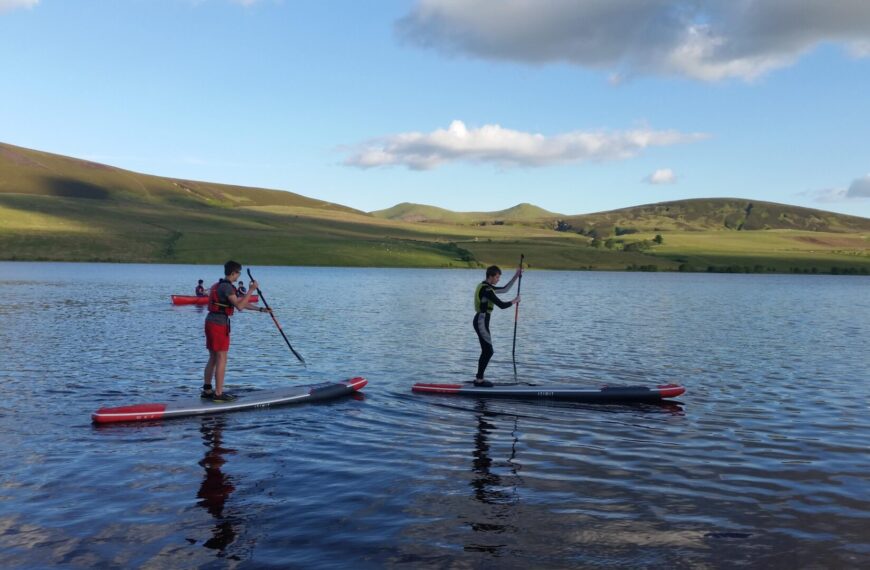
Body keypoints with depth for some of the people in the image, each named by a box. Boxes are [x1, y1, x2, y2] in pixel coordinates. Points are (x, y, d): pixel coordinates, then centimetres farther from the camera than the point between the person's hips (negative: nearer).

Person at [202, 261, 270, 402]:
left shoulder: (220, 286, 18)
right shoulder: (227, 287, -14)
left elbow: (240, 302, 22)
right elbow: (239, 306, -20)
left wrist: (260, 309, 21)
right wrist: (251, 290, -15)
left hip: (210, 322, 10)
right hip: (219, 325, -10)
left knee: (213, 359, 15)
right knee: (221, 360, -4)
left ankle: (207, 390, 21)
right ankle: (218, 394, -1)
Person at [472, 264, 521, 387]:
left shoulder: (486, 287, 13)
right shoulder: (486, 289, -19)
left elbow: (505, 289, 21)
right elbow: (501, 305, -21)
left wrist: (516, 276, 19)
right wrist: (514, 301, -4)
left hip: (481, 321, 10)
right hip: (481, 321, -10)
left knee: (486, 351, 13)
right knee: (488, 351, -6)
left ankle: (479, 379, 17)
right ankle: (479, 379, -2)